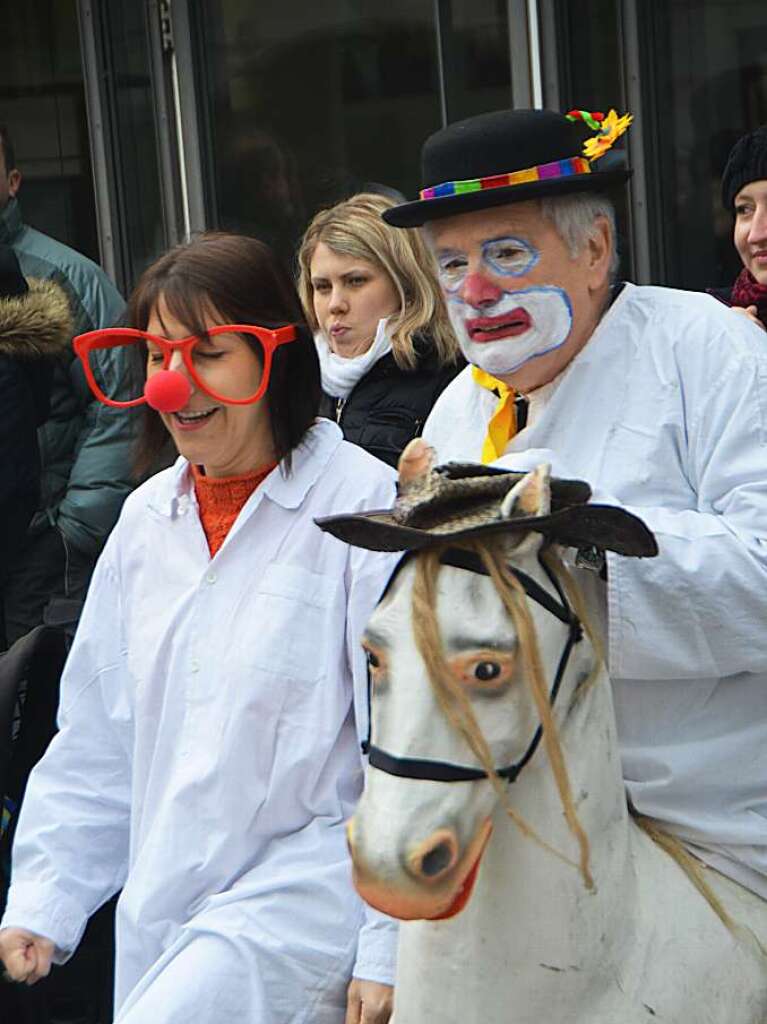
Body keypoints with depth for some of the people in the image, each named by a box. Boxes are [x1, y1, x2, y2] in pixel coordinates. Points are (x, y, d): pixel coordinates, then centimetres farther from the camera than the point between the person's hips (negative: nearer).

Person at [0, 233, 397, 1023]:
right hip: (161, 912, 6)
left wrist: (389, 950, -11)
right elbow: (96, 741, 17)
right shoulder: (145, 519, 11)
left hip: (308, 884, -6)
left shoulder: (365, 502, -10)